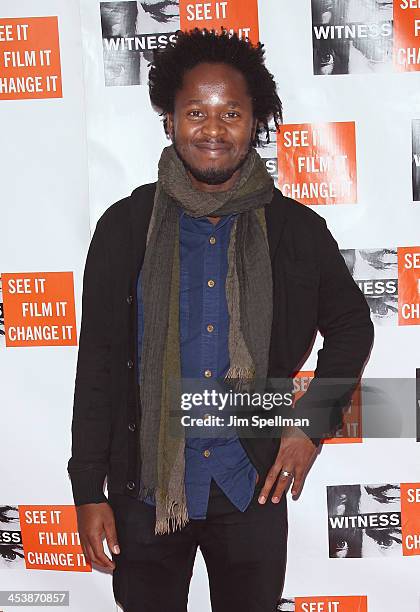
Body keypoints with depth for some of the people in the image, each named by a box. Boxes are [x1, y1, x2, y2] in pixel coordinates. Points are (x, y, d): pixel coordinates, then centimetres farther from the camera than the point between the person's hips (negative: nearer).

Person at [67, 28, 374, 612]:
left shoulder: (297, 231, -4)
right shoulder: (126, 226, -5)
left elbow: (352, 327, 11)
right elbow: (97, 362, -2)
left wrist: (312, 424, -1)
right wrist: (88, 492, -3)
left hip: (253, 486, 1)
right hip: (146, 487, 0)